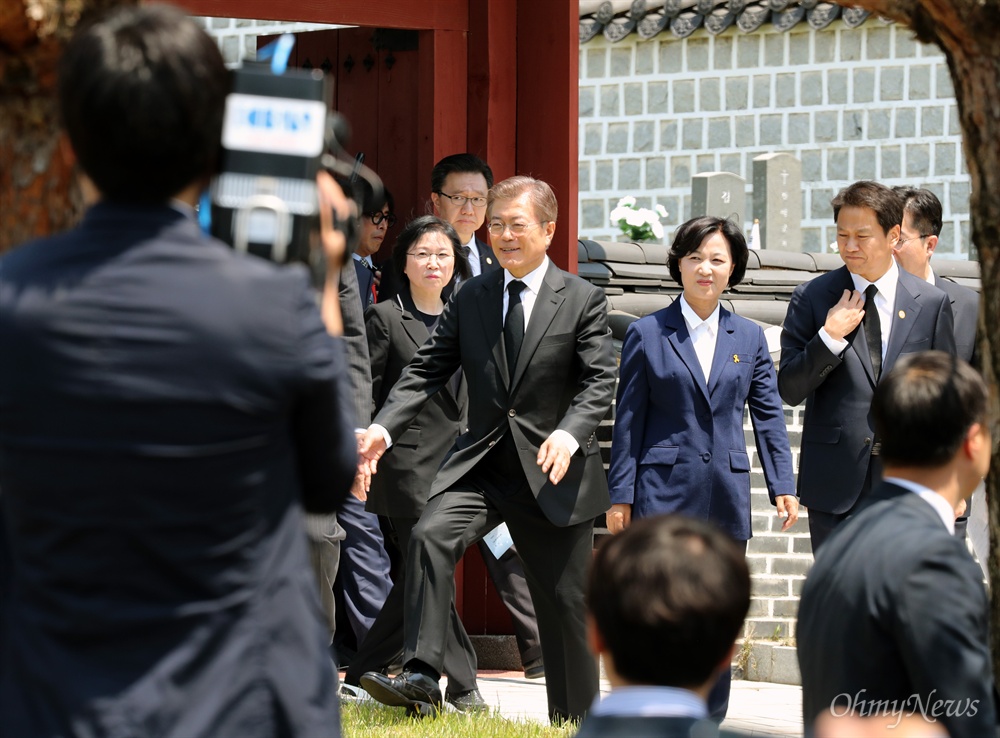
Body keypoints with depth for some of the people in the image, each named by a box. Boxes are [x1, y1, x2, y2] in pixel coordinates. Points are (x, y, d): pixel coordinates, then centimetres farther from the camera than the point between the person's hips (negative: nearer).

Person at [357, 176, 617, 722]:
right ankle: (420, 677, -30)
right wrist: (384, 428, -13)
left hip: (553, 471, -2)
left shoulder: (582, 301, -2)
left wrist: (569, 433, -30)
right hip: (481, 462, 2)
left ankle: (574, 718, 21)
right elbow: (428, 370, 3)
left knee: (563, 600, 6)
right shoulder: (469, 299, 7)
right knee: (431, 536, -26)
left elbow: (599, 381, -10)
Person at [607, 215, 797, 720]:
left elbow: (769, 415, 12)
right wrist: (620, 496, -1)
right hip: (664, 493, -3)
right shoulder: (647, 334, 3)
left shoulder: (749, 338, 11)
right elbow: (628, 420, 2)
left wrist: (782, 485, 3)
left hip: (727, 497, 3)